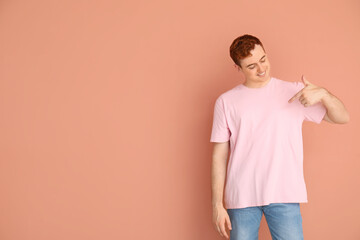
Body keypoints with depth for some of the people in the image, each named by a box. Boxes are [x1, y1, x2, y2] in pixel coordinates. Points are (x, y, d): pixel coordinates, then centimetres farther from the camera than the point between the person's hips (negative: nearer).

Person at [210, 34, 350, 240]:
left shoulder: (294, 92, 5)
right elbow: (219, 156, 2)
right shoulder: (226, 101, 3)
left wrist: (323, 93, -17)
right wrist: (218, 204, -2)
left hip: (284, 195, 0)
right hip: (241, 198, 0)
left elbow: (343, 118, 3)